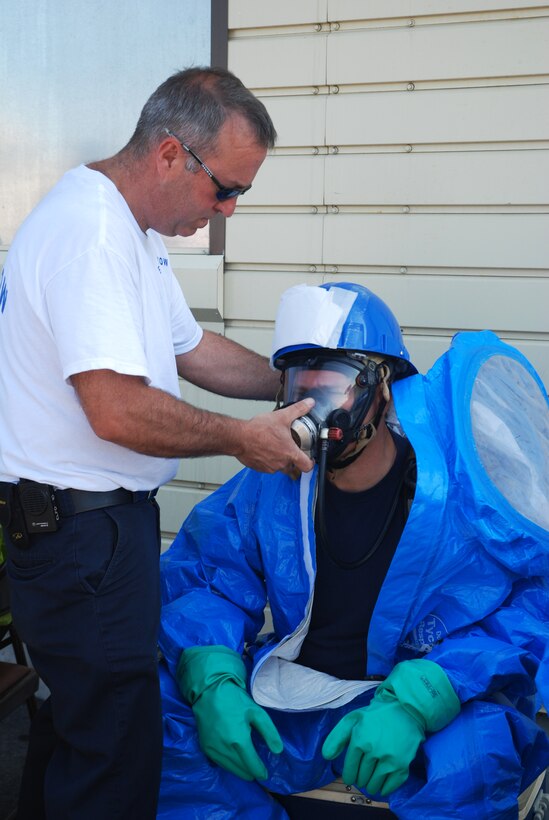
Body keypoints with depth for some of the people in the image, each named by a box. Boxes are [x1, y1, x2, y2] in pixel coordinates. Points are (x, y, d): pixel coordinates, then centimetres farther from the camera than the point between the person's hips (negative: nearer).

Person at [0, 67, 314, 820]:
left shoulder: (133, 231, 13)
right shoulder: (89, 229, -22)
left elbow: (192, 350, 19)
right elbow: (118, 411, -29)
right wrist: (241, 438, -15)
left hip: (99, 520, 11)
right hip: (81, 525, -11)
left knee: (80, 712, 23)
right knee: (117, 750, 0)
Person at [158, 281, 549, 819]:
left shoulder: (463, 474, -13)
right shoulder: (272, 481, 0)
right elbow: (203, 574, 5)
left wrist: (416, 700, -27)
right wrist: (212, 681, -16)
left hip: (445, 701, -5)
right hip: (294, 698, 6)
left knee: (466, 759, -38)